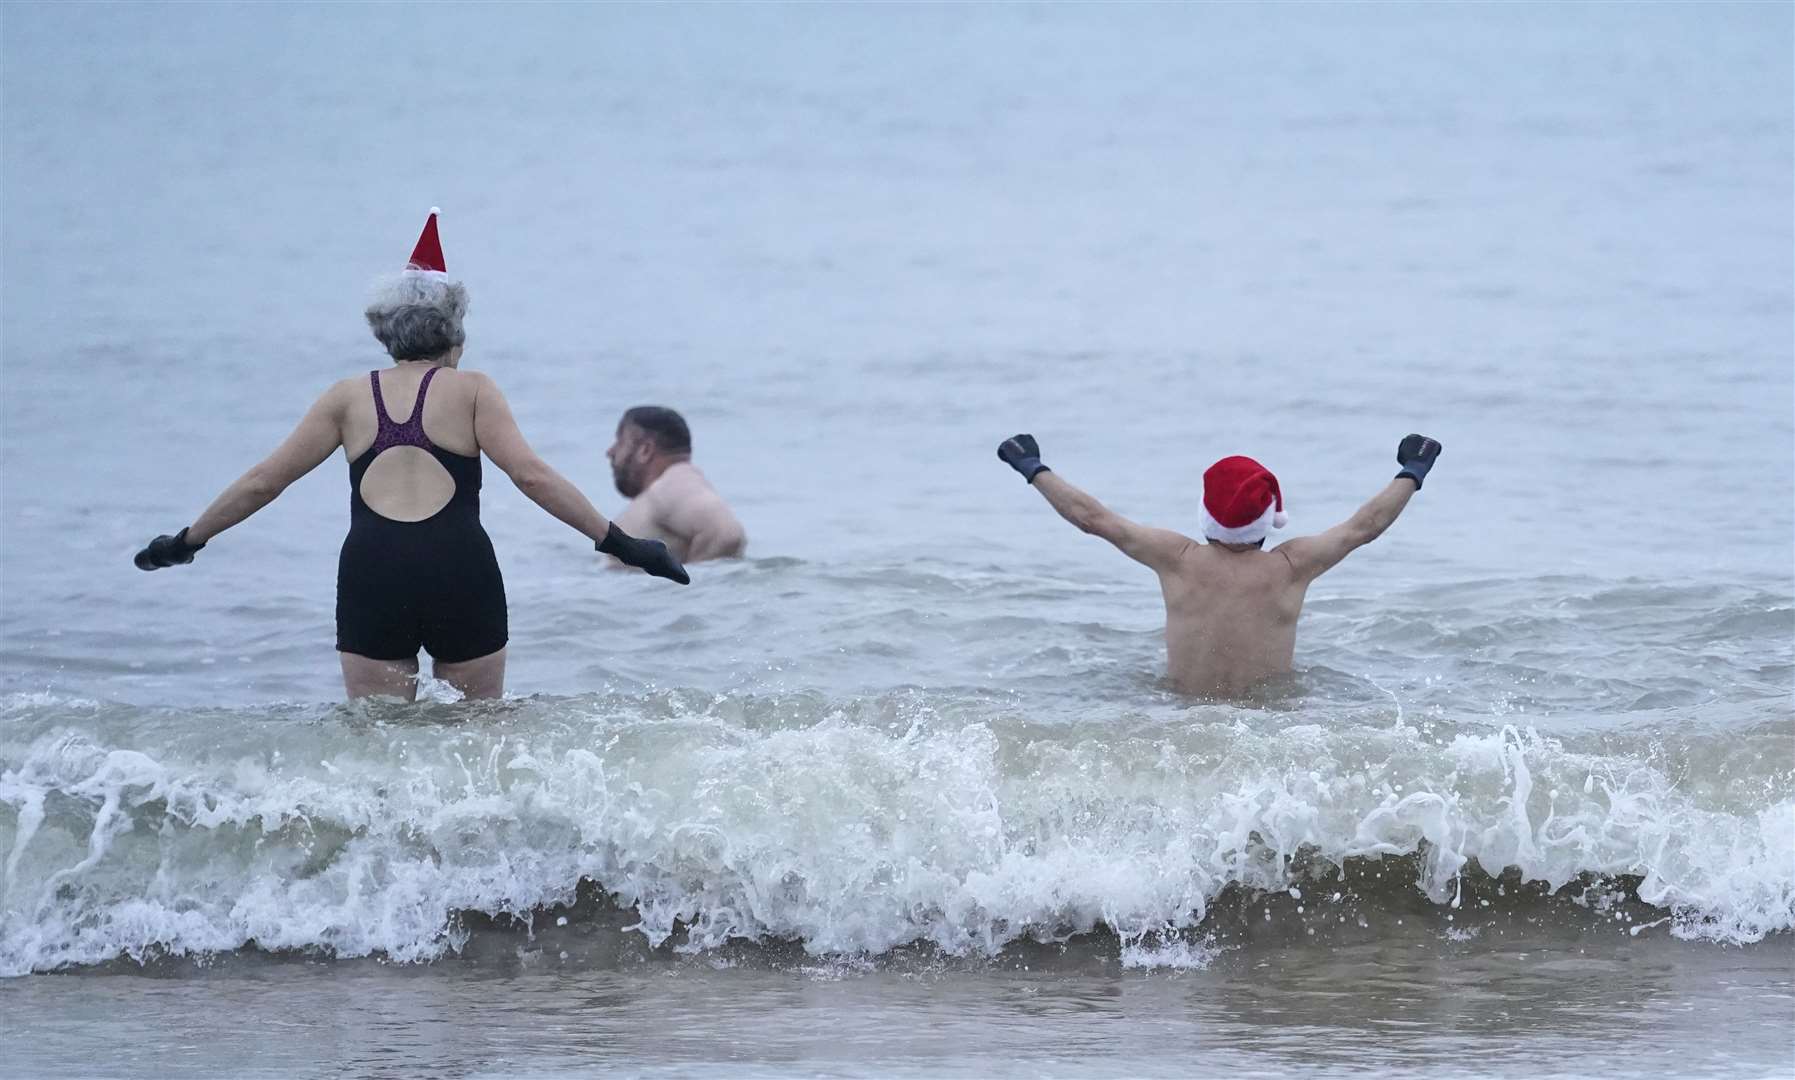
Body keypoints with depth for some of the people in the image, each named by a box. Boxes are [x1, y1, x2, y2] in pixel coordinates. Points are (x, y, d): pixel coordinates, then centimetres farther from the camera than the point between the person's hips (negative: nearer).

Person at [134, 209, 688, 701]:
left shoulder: (350, 397, 15)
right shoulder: (471, 390, 9)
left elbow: (263, 482, 15)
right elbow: (530, 474, -3)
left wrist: (187, 540, 26)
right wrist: (616, 541, -1)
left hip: (371, 573, 1)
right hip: (460, 571, -1)